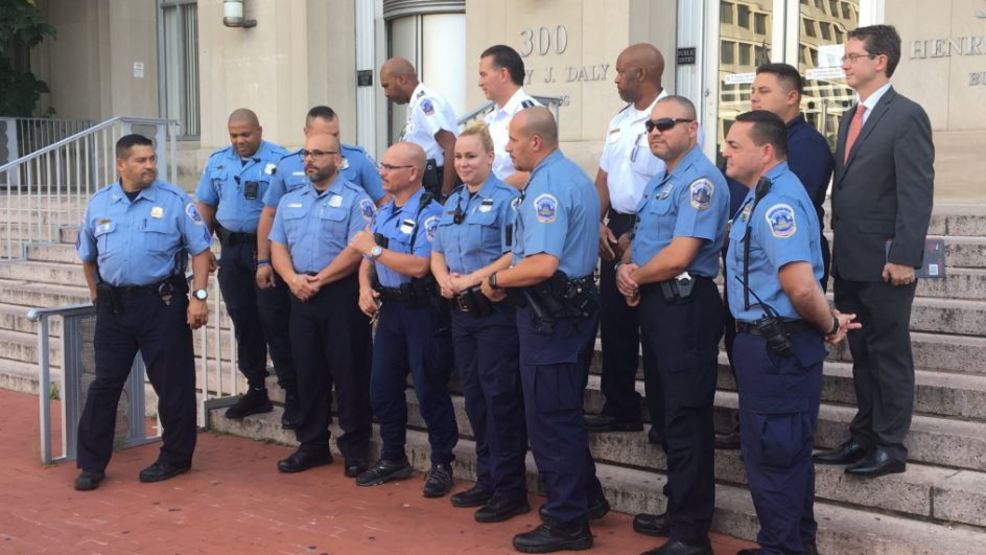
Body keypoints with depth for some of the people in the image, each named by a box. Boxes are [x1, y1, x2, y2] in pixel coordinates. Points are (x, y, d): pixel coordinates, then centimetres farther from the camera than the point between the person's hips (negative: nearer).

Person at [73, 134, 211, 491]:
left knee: (173, 384, 4)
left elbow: (200, 250, -4)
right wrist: (97, 296, 15)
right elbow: (87, 256, 18)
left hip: (162, 303, -3)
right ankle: (91, 464, 16)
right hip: (113, 306, 3)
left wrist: (199, 296, -11)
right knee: (104, 384, 7)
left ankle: (175, 458, 20)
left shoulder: (175, 201, -5)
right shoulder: (99, 204, 7)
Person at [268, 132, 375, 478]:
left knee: (349, 372, -1)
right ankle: (312, 444, 21)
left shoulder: (355, 199, -5)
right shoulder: (290, 201, 15)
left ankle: (355, 447, 10)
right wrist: (293, 279, -8)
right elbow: (278, 247, 11)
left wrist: (318, 281, -15)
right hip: (301, 296, 6)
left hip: (342, 294, -6)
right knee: (308, 372, 11)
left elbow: (356, 250, -14)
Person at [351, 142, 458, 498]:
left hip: (423, 312, -8)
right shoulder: (384, 212, 13)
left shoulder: (430, 212, -13)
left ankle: (442, 464, 14)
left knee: (430, 390, 1)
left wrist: (373, 248, -15)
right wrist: (365, 288, -2)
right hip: (390, 309, 8)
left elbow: (419, 266, -23)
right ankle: (392, 459, 28)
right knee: (382, 388, 12)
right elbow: (367, 260, 18)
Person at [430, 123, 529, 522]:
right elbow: (437, 252, 17)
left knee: (500, 396, -4)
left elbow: (513, 256, -18)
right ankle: (486, 479, 25)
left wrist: (471, 279, -19)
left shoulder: (505, 198, -9)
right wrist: (444, 279, -3)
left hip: (496, 309, -8)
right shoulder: (452, 203, 16)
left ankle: (510, 490, 5)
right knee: (474, 396, 13)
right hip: (461, 310, 8)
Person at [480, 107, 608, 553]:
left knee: (549, 416, -2)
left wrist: (497, 279, -13)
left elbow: (543, 264, -29)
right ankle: (587, 497, 32)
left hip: (551, 314, -11)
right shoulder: (574, 176, 13)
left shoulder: (547, 188, -20)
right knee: (566, 410, 21)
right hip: (575, 303, 11)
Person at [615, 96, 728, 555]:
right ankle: (677, 512, 31)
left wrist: (637, 277, -6)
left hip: (686, 307, -10)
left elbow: (678, 256, -24)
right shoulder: (660, 181, 16)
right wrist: (624, 270, -3)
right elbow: (641, 241, 20)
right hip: (655, 304, 10)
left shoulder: (700, 181, -16)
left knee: (687, 419, -4)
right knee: (669, 414, 18)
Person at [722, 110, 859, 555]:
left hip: (777, 348, -10)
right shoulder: (767, 196, 12)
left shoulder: (776, 202, -21)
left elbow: (801, 286, -30)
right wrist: (830, 320, 14)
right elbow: (800, 287, 21)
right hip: (768, 340, 10)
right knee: (786, 451, 20)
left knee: (772, 454, 1)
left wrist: (828, 326, -13)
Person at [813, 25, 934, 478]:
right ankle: (864, 437, 24)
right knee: (861, 355, 14)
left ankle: (891, 447, 12)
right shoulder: (851, 118, 15)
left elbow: (917, 193, -16)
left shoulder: (906, 116, -11)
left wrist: (903, 257, -20)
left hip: (884, 262, -8)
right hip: (850, 261, 8)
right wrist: (839, 244, 13)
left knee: (889, 354, 2)